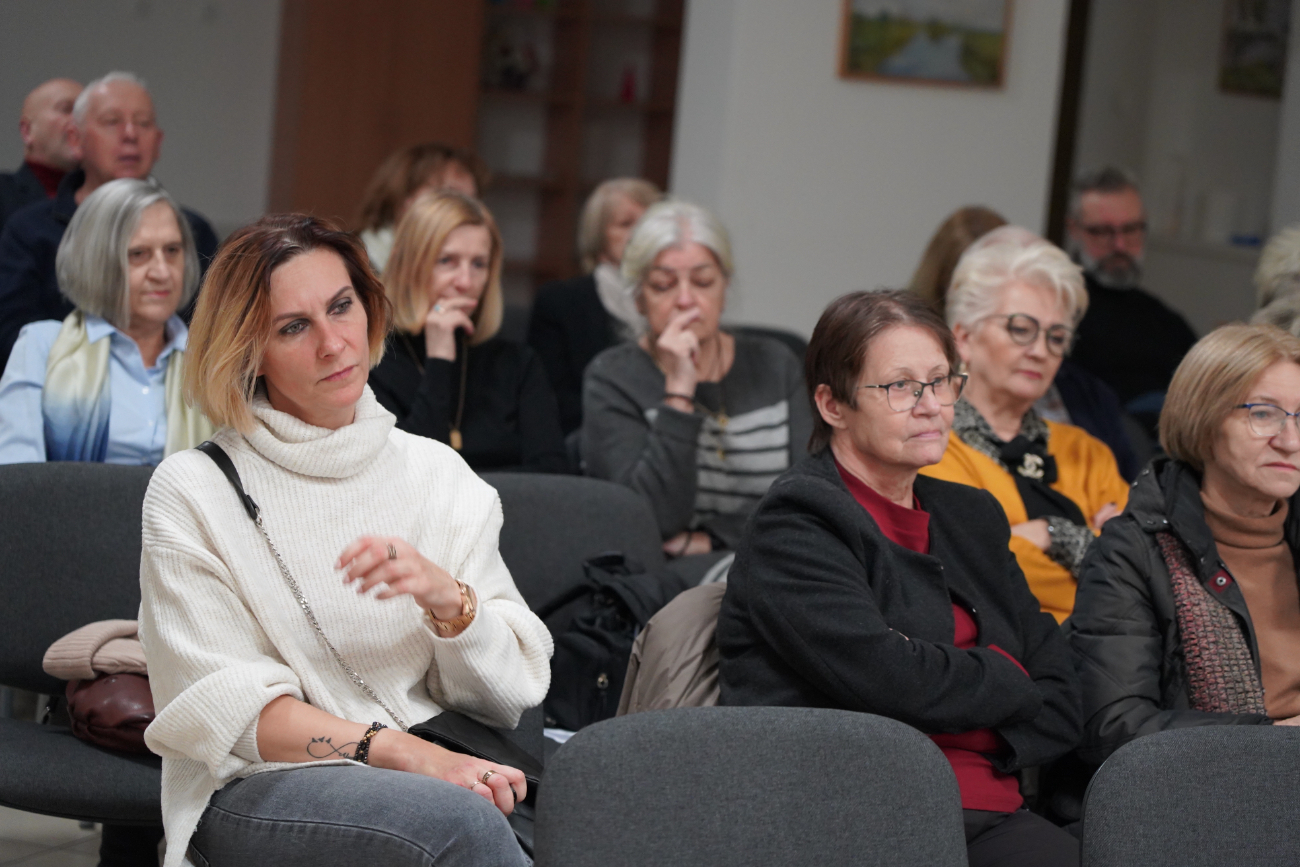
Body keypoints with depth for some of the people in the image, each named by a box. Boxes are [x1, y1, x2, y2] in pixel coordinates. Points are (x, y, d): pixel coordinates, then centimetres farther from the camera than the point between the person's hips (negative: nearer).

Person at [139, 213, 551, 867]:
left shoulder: (435, 472, 13)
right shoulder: (194, 492, 2)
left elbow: (507, 694, 8)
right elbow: (230, 708, -7)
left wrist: (448, 598, -13)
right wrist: (403, 751, -21)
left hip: (433, 770, 3)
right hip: (261, 789, -3)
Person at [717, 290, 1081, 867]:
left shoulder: (971, 517, 23)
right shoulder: (795, 526, 0)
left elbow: (1061, 706, 18)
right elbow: (887, 679, -15)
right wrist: (1002, 675, 4)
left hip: (990, 818, 6)